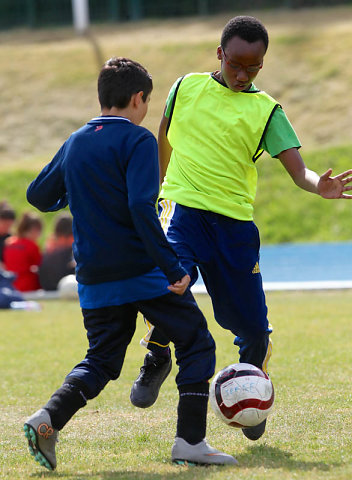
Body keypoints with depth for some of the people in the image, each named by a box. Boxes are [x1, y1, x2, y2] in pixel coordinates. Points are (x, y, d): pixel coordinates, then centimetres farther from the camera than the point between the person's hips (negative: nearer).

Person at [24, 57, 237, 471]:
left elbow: (38, 196, 20)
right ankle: (190, 441, -2)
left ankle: (48, 418, -8)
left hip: (94, 279, 6)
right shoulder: (137, 140, -9)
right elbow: (141, 207, -21)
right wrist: (173, 269, -22)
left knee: (101, 360, 16)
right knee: (196, 344, 7)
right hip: (143, 271, -6)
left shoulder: (74, 144, 10)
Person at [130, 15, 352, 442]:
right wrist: (151, 198, 25)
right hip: (183, 206, -1)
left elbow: (298, 171, -8)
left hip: (235, 221, 1)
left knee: (253, 326, 2)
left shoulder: (266, 111, 3)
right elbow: (163, 148, 22)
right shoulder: (186, 89, 7)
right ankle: (157, 359, -4)